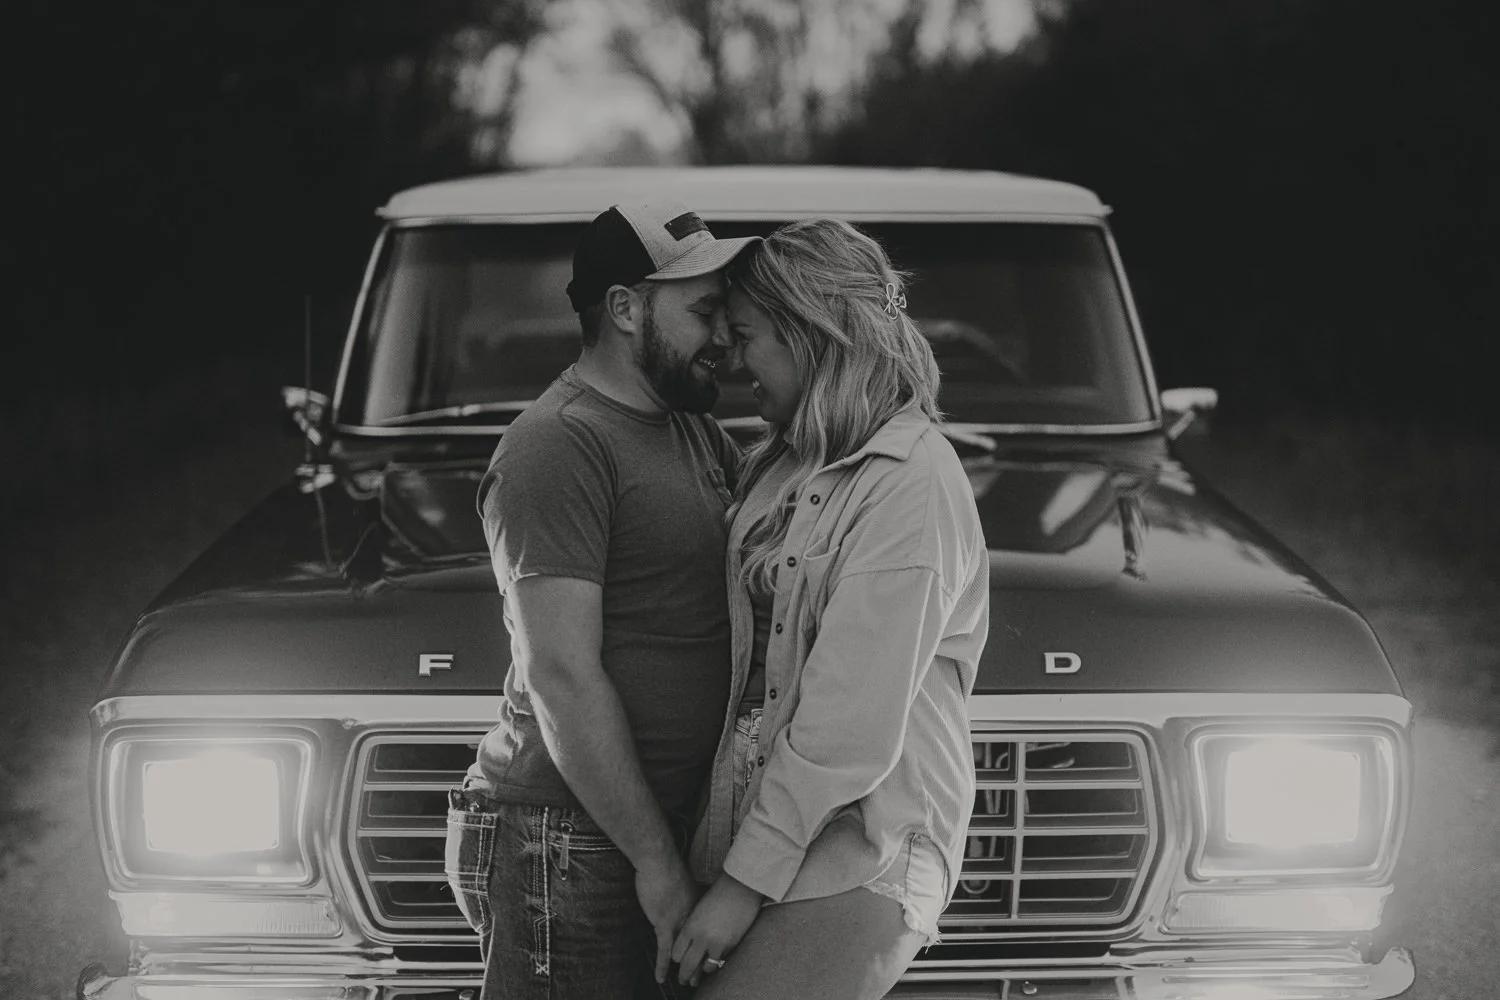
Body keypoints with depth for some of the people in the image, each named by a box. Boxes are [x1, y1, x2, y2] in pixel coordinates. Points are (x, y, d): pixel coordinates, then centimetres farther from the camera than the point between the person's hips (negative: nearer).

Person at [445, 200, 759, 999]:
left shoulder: (696, 435, 16)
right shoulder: (560, 446, -14)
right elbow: (561, 677, -19)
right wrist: (656, 859, -19)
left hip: (661, 827, 9)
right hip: (567, 848, -9)